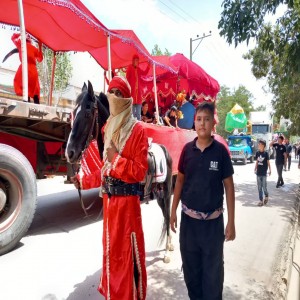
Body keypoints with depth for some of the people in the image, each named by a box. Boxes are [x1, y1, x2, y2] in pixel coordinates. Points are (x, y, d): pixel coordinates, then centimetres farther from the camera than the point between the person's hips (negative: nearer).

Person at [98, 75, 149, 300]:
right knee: (110, 248, 22)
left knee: (128, 251, 6)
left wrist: (116, 159, -18)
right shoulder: (107, 128, 10)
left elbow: (140, 171, -18)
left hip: (127, 199, -7)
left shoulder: (137, 130, -13)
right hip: (109, 198, 8)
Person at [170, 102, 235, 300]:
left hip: (213, 221, -2)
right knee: (190, 267, 19)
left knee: (213, 270, 14)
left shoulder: (220, 150, -9)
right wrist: (173, 211, 4)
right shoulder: (187, 149, -2)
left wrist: (231, 222, -5)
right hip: (188, 218, 3)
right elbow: (180, 180, 6)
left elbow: (229, 186, -5)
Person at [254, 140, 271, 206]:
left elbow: (268, 162, -3)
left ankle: (266, 196, 29)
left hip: (264, 173, -3)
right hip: (258, 173, 4)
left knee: (264, 187, 1)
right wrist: (255, 169, 9)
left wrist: (269, 170, -9)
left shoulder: (266, 153, -8)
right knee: (259, 187, 6)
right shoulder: (257, 153, 3)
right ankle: (261, 200, 14)